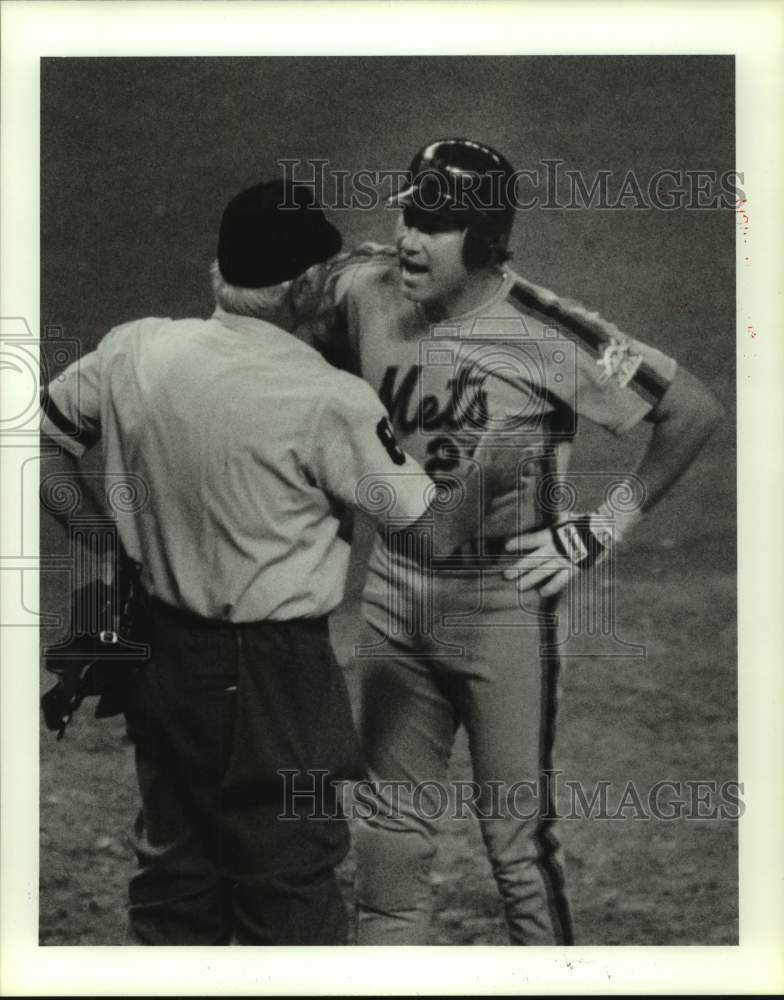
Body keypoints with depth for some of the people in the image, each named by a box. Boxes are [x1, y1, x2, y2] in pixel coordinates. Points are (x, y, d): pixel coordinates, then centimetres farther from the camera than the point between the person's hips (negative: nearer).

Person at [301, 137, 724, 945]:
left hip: (506, 603, -5)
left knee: (517, 835, 3)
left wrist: (603, 530, -13)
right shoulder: (363, 290, -4)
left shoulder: (544, 334, -18)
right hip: (393, 595, 5)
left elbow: (693, 410, -14)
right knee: (389, 833, 13)